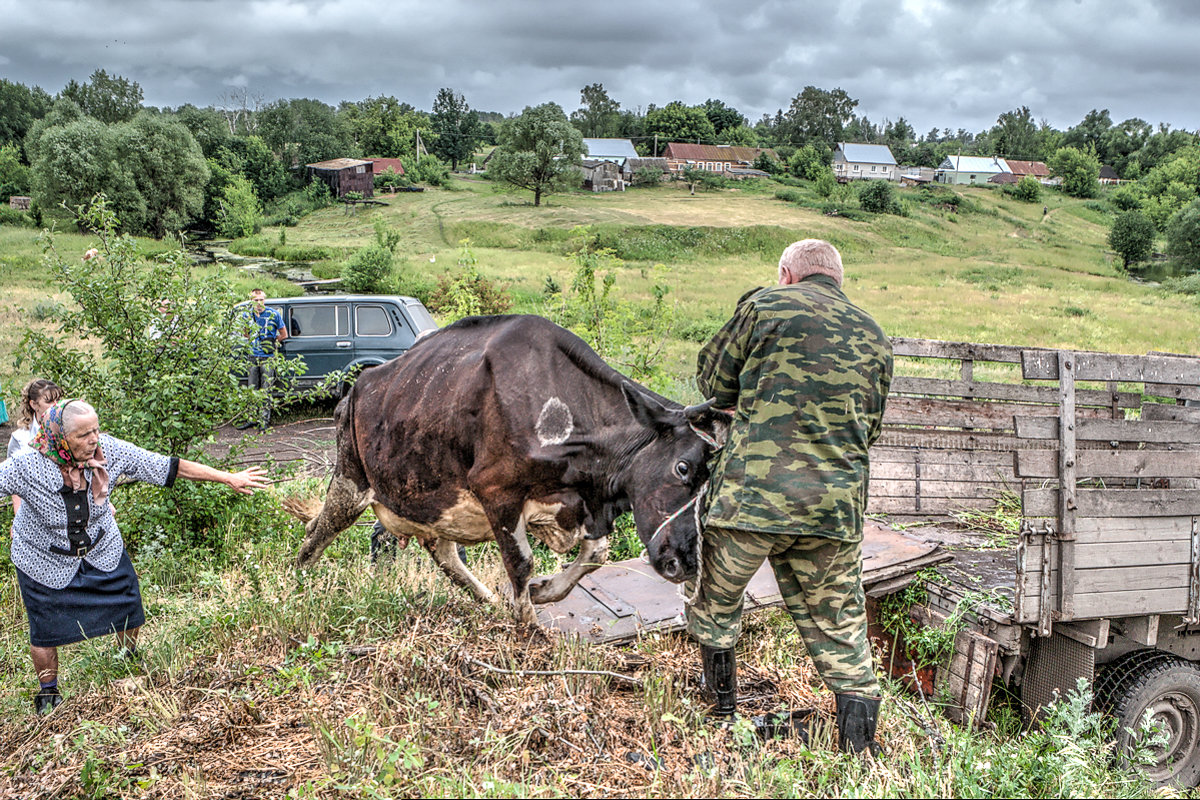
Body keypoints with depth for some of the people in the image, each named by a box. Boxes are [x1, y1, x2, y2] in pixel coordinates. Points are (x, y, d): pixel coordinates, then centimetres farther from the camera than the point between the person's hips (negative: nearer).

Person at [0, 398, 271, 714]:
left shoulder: (109, 451, -26)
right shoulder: (26, 468, -33)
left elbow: (167, 467, -21)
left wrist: (228, 478, -19)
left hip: (101, 549, 3)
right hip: (45, 561, -3)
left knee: (127, 609, 13)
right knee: (46, 629, 9)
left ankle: (130, 659, 45)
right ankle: (47, 692, 35)